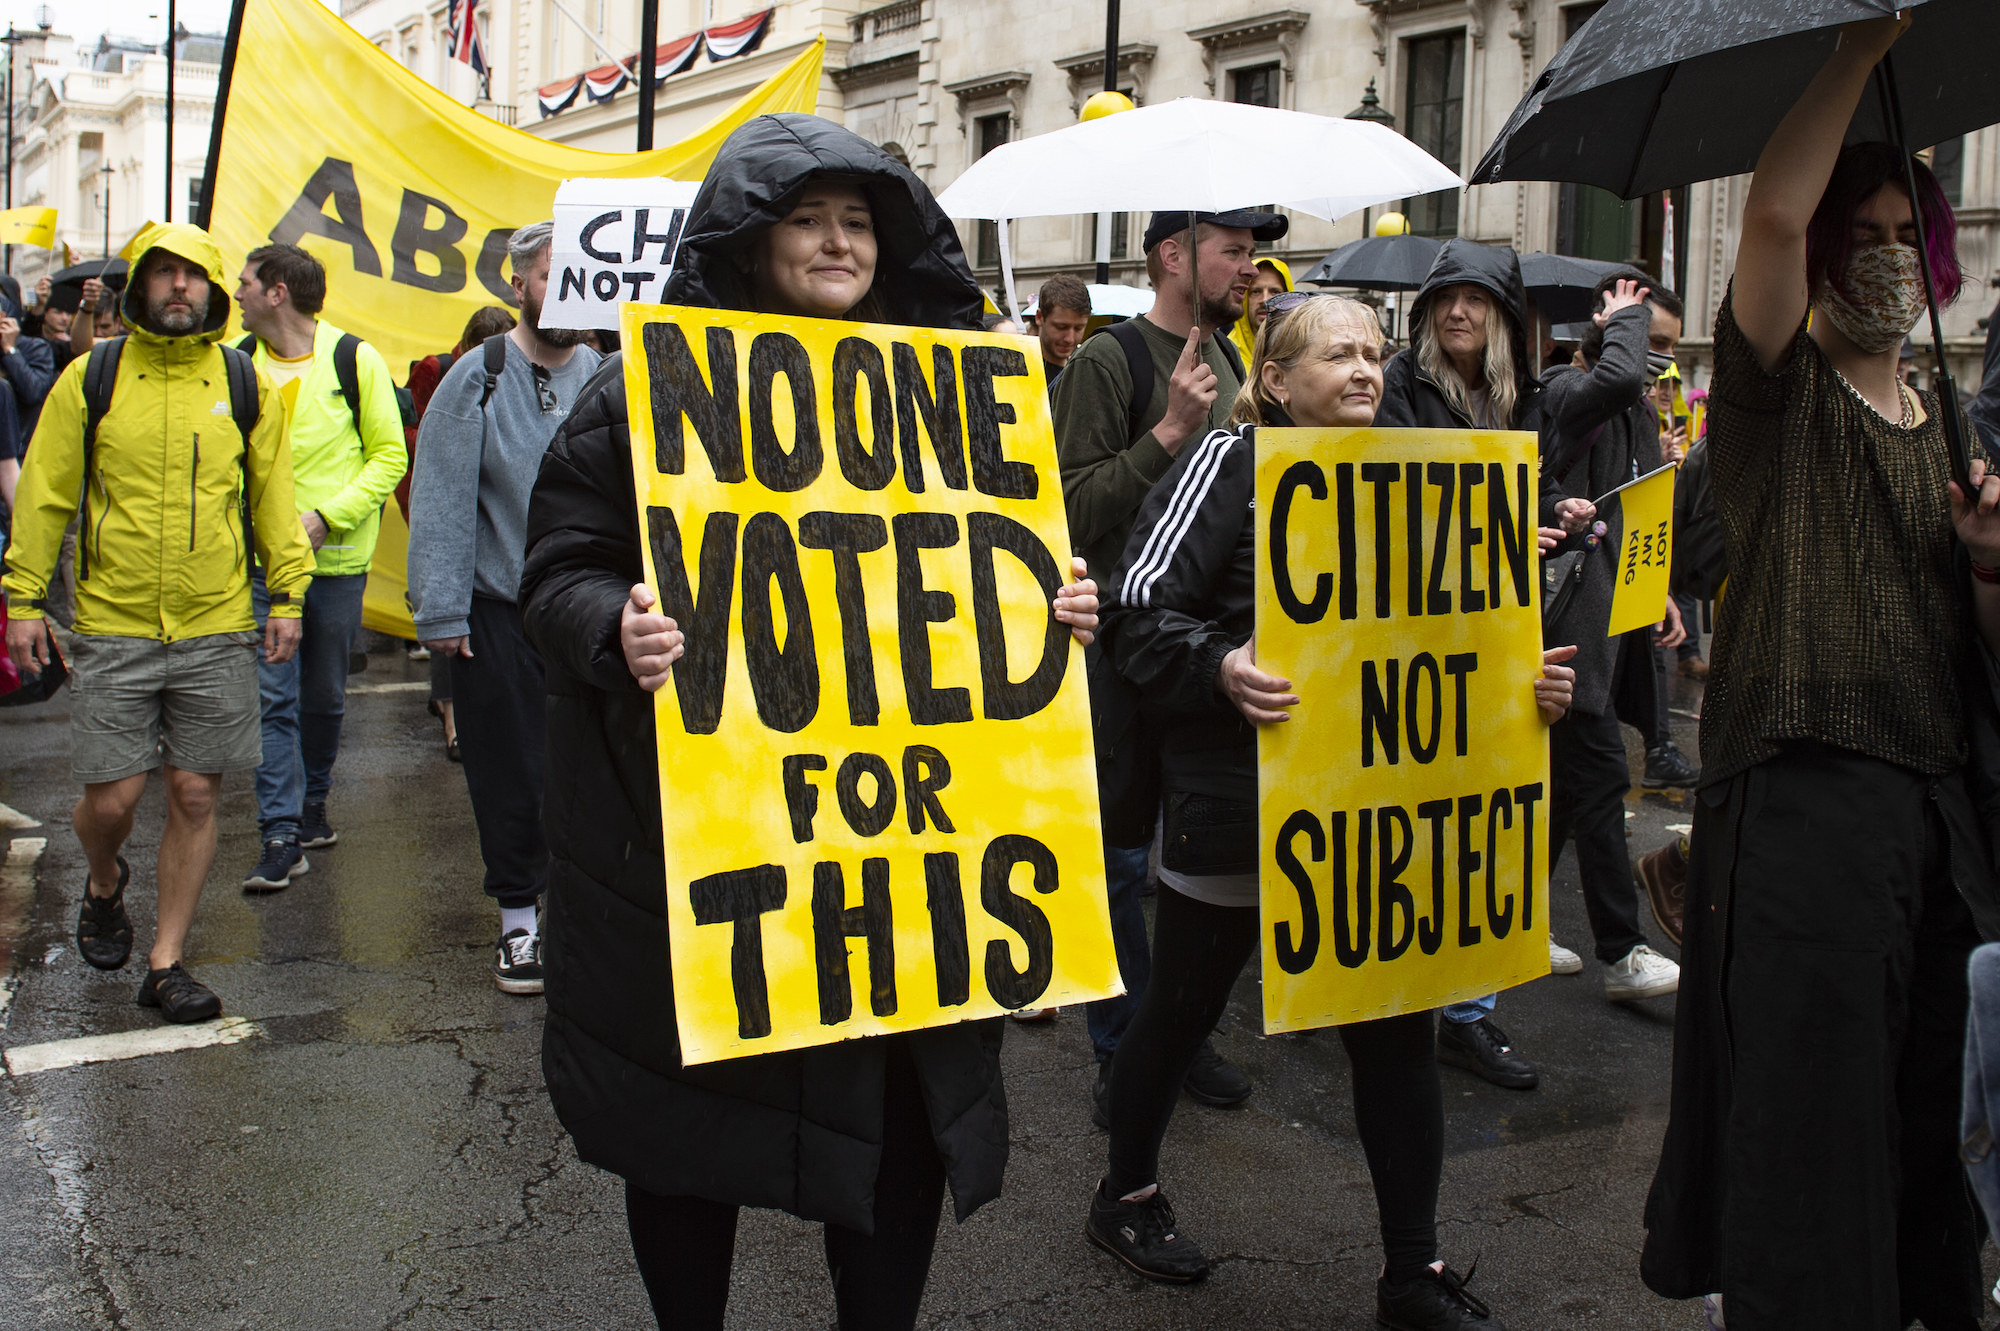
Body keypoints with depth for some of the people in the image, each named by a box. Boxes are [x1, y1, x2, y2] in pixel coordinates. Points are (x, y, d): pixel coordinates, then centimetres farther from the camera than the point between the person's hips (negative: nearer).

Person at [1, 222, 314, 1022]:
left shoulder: (246, 383, 5)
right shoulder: (90, 379, 1)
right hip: (112, 629, -1)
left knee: (195, 796, 4)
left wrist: (288, 594, 5)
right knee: (110, 798, 0)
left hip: (216, 632, 1)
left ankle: (166, 964, 16)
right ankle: (104, 885, 36)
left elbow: (272, 494, 10)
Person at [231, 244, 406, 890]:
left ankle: (312, 804, 31)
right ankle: (282, 834, -1)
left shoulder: (355, 360, -4)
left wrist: (326, 515, -15)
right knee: (273, 697, -4)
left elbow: (389, 456, -3)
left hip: (336, 560, -1)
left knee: (325, 697, 11)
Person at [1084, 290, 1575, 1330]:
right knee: (1184, 1004, 12)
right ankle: (1126, 1194, 35)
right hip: (1238, 798, -5)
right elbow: (1138, 610, -15)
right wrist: (1220, 668, -33)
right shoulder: (1231, 464, -8)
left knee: (1397, 1025, 4)